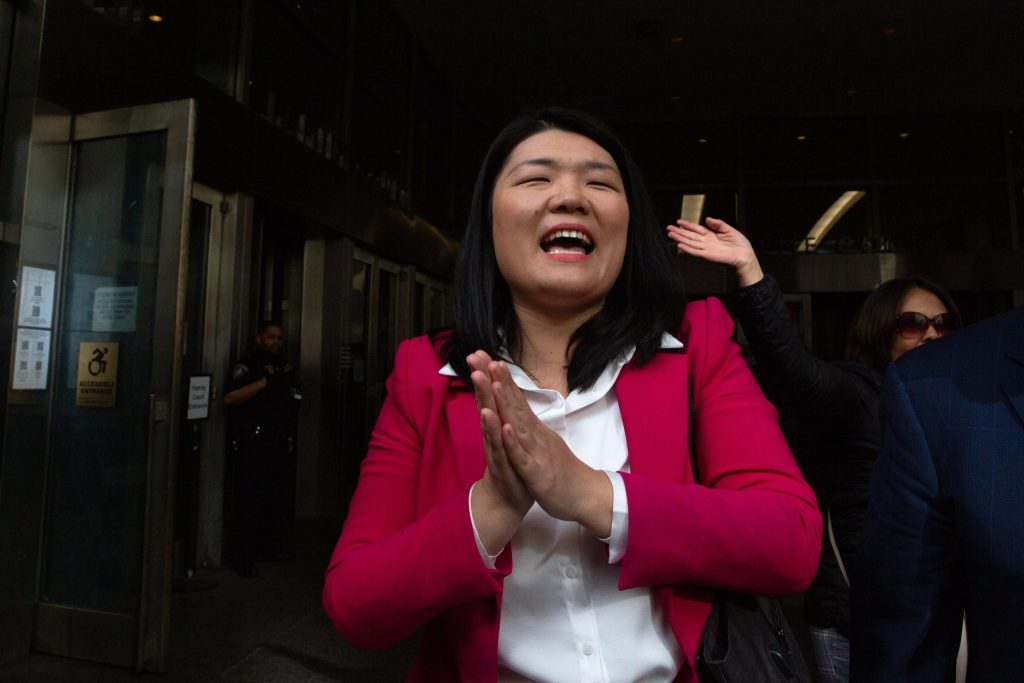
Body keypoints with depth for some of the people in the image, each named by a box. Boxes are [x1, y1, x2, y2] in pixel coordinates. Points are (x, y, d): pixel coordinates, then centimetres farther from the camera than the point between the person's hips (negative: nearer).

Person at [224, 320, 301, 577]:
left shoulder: (287, 367, 17)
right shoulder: (248, 365, -4)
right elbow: (230, 398, -19)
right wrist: (264, 382, -21)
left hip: (282, 443, 7)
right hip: (254, 443, -7)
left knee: (280, 498, 12)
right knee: (250, 499, -5)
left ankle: (271, 546, 25)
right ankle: (242, 556, 4)